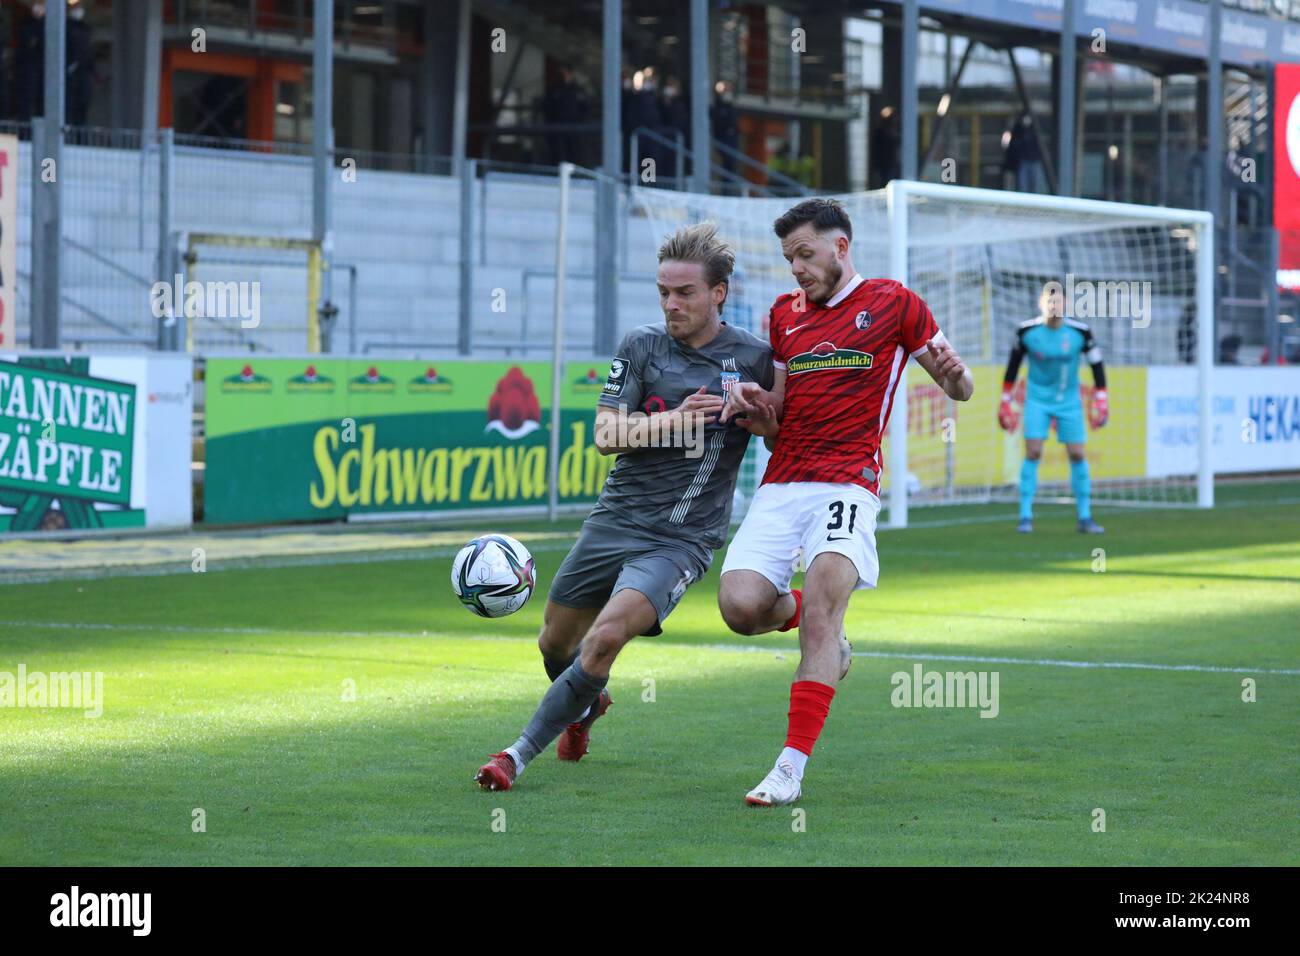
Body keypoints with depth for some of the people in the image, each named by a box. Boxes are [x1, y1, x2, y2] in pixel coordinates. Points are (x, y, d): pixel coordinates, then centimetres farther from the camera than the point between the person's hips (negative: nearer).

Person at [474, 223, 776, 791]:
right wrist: (670, 420, -19)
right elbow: (606, 435, -3)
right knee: (555, 642, 14)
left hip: (683, 539, -4)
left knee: (605, 638, -24)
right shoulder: (643, 345, 2)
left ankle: (520, 754, -14)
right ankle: (589, 704, 49)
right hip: (615, 522, 4)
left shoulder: (754, 359, -2)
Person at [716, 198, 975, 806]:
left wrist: (952, 374, -15)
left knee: (822, 604, -25)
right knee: (740, 606, -16)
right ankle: (820, 633, 20)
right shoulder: (785, 313, 20)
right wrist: (754, 406, -3)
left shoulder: (893, 303, 6)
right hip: (781, 485, 5)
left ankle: (792, 768, -24)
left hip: (848, 483, -5)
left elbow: (959, 390, 9)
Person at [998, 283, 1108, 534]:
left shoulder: (1080, 332, -12)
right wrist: (1006, 399, 5)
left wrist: (1100, 399, -4)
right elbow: (1014, 362, 3)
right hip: (1038, 399, -1)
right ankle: (1025, 516, -6)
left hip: (1069, 401, 1)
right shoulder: (1027, 331, -12)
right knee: (1033, 452, -12)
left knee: (1077, 455, -1)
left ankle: (1085, 517, 10)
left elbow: (1096, 362, 0)